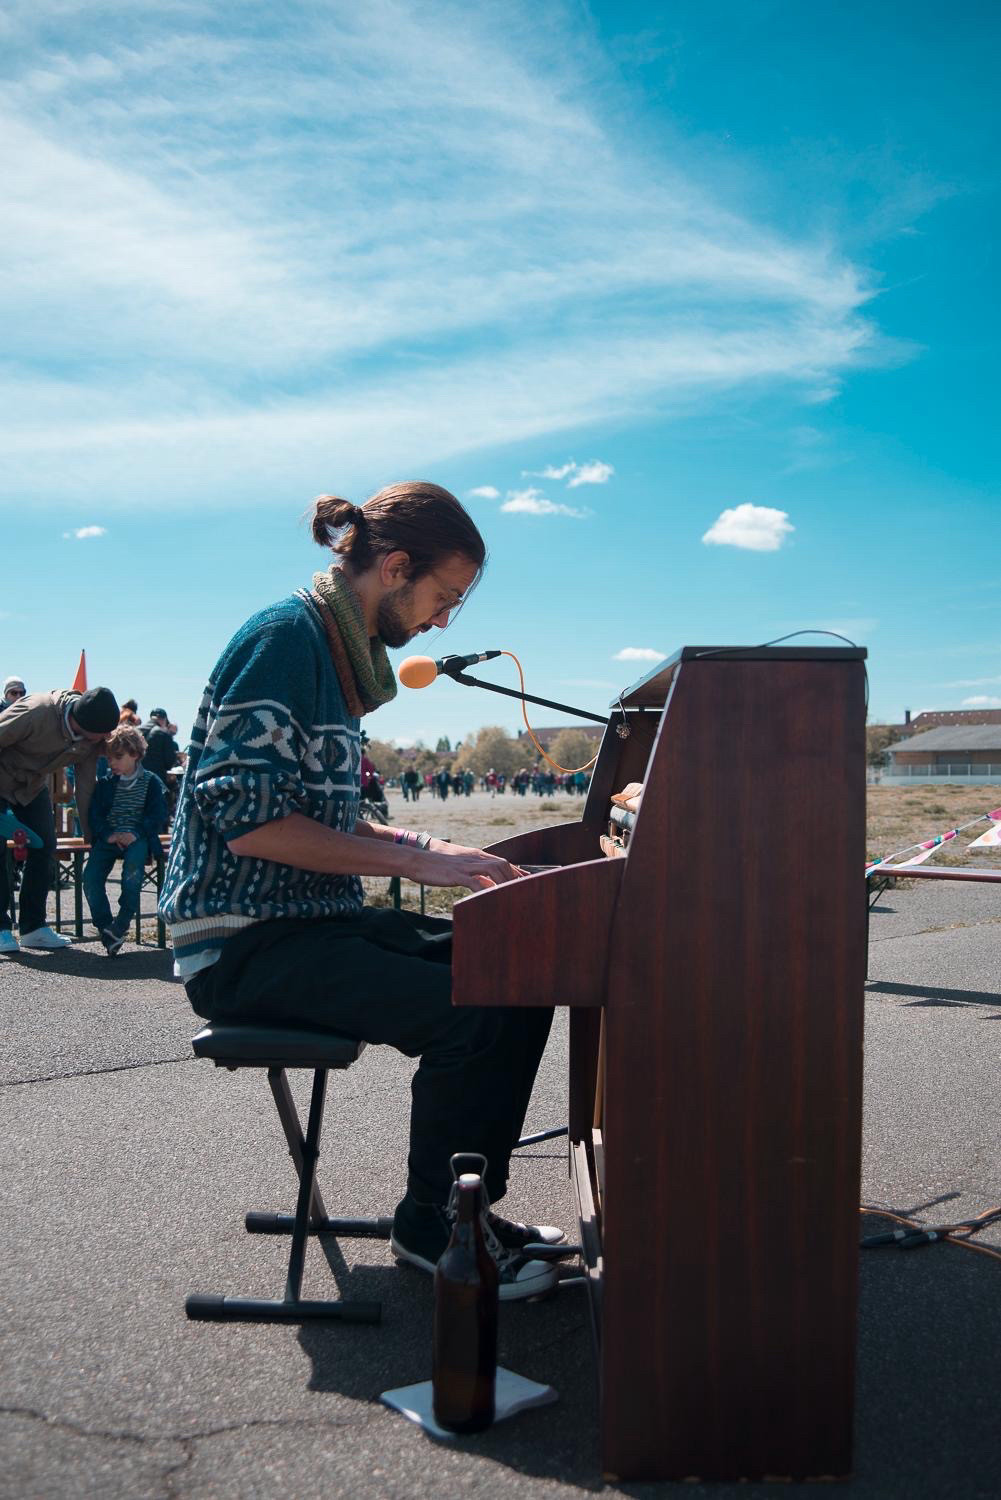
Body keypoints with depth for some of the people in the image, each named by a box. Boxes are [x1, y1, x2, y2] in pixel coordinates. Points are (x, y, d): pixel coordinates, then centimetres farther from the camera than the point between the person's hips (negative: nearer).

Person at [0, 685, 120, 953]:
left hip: (33, 787, 6)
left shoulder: (93, 737, -16)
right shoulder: (34, 712, -36)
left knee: (44, 848, 0)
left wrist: (90, 833, -4)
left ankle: (33, 927, 8)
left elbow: (85, 784, -5)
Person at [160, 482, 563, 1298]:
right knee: (472, 1015, -25)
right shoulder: (283, 637, -13)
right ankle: (429, 1225, -2)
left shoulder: (339, 651, 16)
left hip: (320, 922, 10)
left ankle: (469, 1207, 11)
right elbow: (248, 820, -23)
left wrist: (426, 846, 7)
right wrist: (412, 859, -19)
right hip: (247, 942, -9)